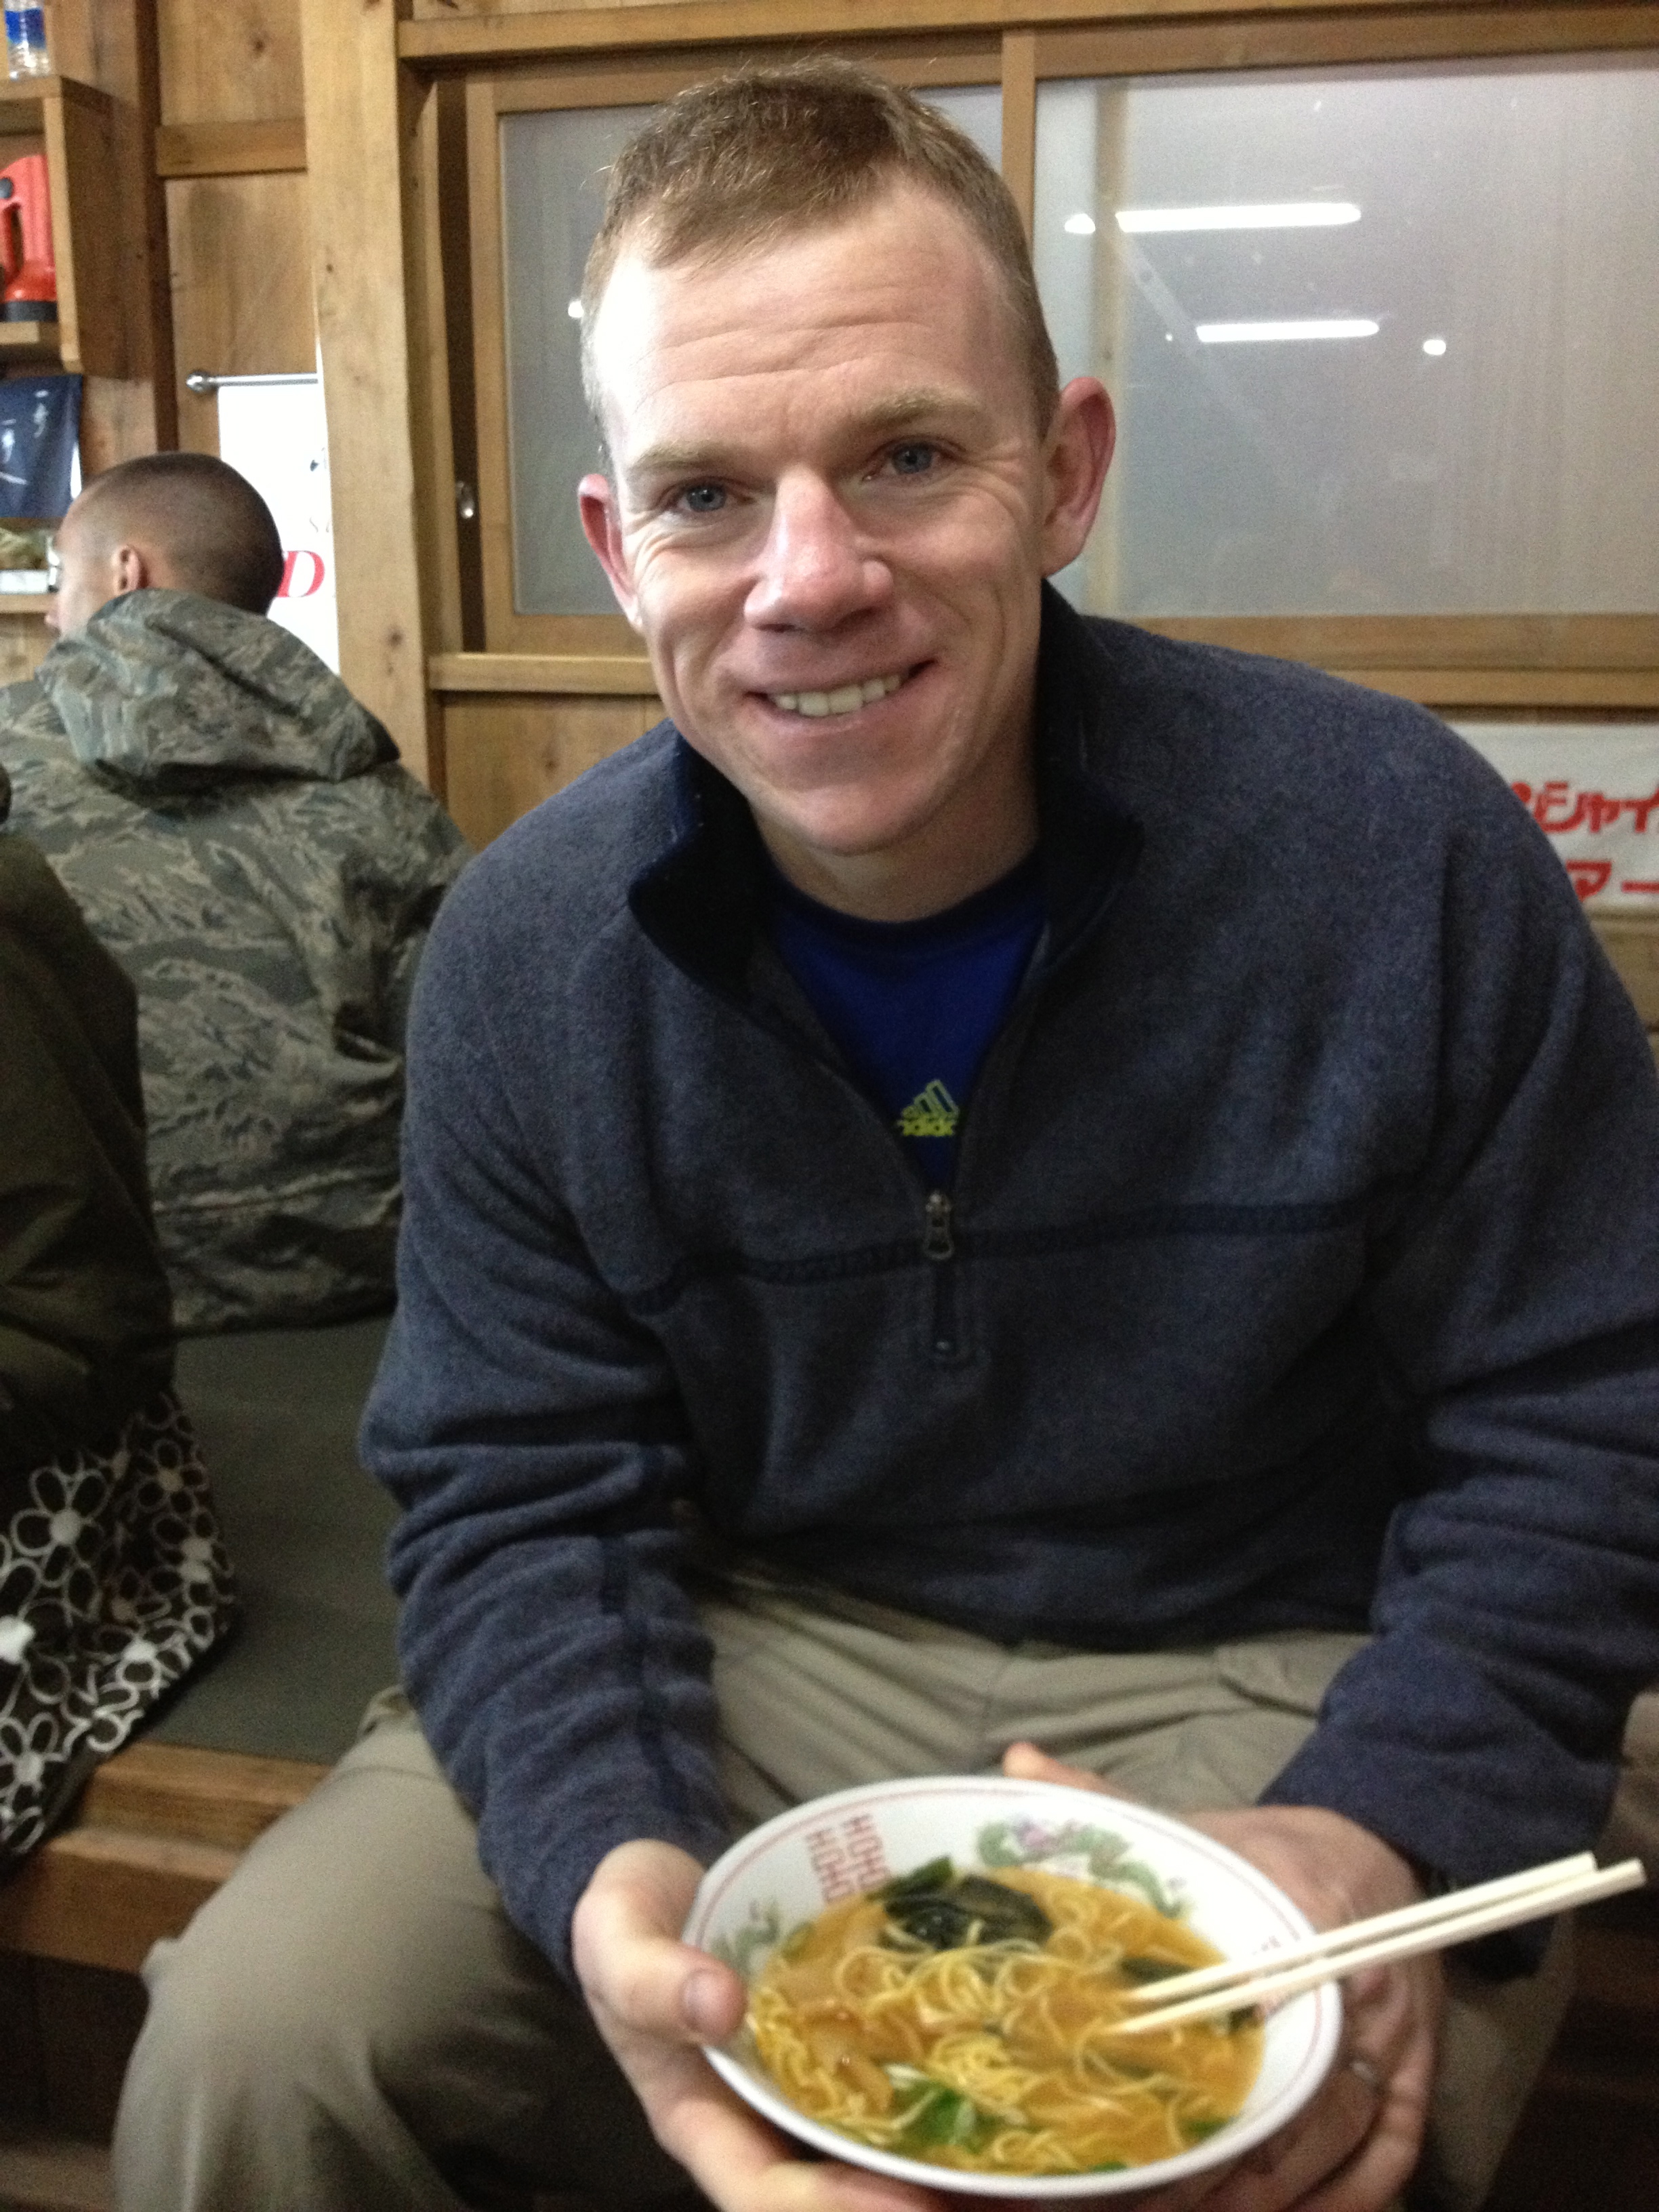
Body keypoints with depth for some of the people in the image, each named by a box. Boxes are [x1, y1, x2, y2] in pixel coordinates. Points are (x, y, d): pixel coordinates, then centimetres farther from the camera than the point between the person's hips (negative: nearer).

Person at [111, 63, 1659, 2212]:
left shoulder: (1402, 854, -15)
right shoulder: (524, 955, -9)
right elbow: (516, 1495, -6)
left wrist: (1389, 1833, -22)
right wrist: (611, 1876, -25)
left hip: (1265, 1685, 0)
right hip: (755, 1653, 2)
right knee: (248, 2035, -14)